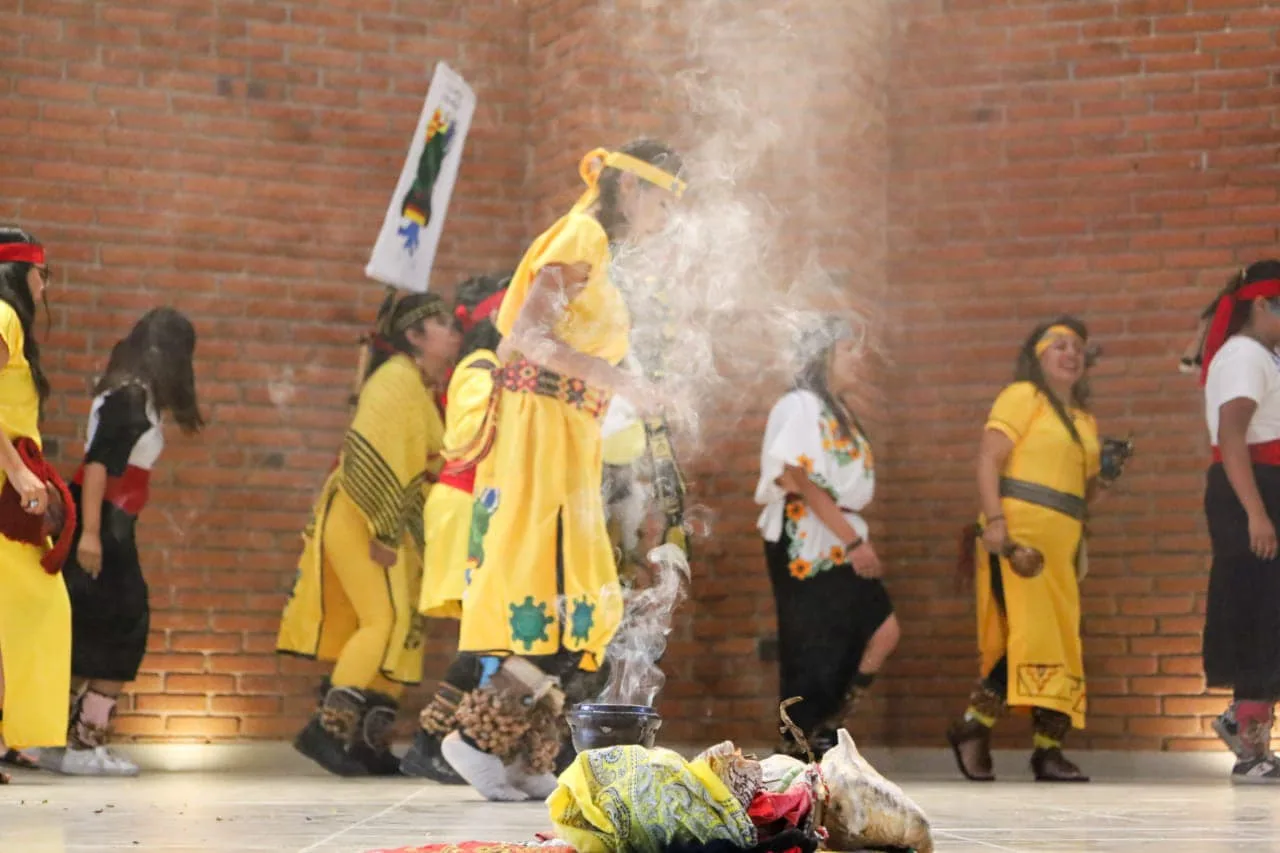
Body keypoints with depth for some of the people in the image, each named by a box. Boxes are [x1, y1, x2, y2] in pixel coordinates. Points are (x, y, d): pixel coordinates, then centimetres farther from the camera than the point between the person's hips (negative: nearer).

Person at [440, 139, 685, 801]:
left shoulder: (591, 246, 22)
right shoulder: (581, 238, -6)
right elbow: (528, 335, -18)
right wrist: (617, 382, -18)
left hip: (564, 439, 10)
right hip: (542, 429, -10)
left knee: (552, 602, 5)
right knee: (563, 599, -14)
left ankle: (525, 764, 4)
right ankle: (478, 738, -11)